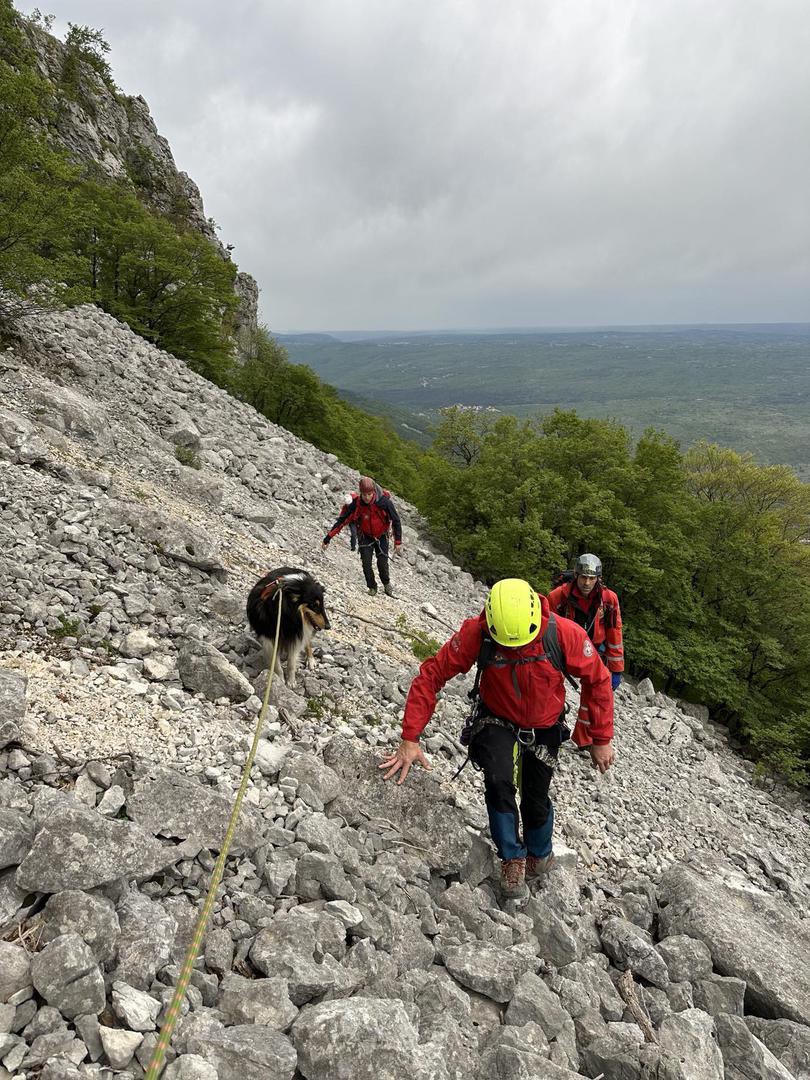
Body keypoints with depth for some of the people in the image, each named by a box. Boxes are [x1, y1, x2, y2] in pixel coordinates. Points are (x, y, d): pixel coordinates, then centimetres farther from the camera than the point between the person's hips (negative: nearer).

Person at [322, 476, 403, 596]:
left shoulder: (384, 502, -25)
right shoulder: (356, 504, -24)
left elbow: (396, 521, -13)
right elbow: (341, 521, -18)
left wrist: (398, 541, -11)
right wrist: (327, 539, -19)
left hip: (381, 536, -1)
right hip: (365, 537, 1)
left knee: (382, 563, -7)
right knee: (366, 563, -9)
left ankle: (386, 583, 23)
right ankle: (372, 587, 14)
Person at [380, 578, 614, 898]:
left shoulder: (565, 634, -32)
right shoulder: (475, 634, -32)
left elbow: (597, 680, -16)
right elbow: (431, 675, -27)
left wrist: (600, 740, -10)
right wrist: (410, 740, -30)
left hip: (544, 727, 1)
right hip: (498, 721, 0)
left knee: (535, 799, 10)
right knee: (499, 781, -24)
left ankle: (540, 854, 42)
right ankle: (512, 858, 0)